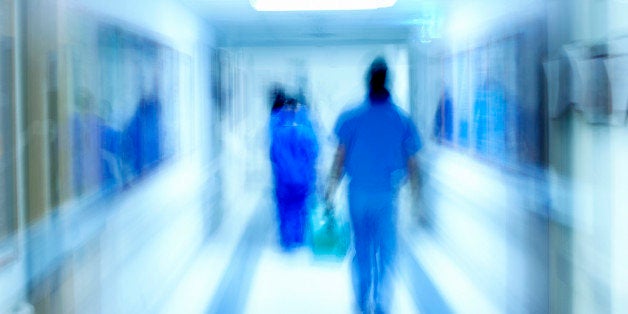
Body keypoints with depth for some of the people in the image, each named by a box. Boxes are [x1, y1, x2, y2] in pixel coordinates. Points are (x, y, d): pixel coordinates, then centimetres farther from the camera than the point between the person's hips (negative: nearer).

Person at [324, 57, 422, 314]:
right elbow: (412, 165, -1)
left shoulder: (350, 117, -4)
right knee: (386, 253, 8)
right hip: (387, 196, -1)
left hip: (358, 194, 1)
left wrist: (331, 190, 5)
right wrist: (417, 200, 7)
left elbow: (339, 158, -4)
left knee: (361, 251, 16)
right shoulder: (403, 120, -3)